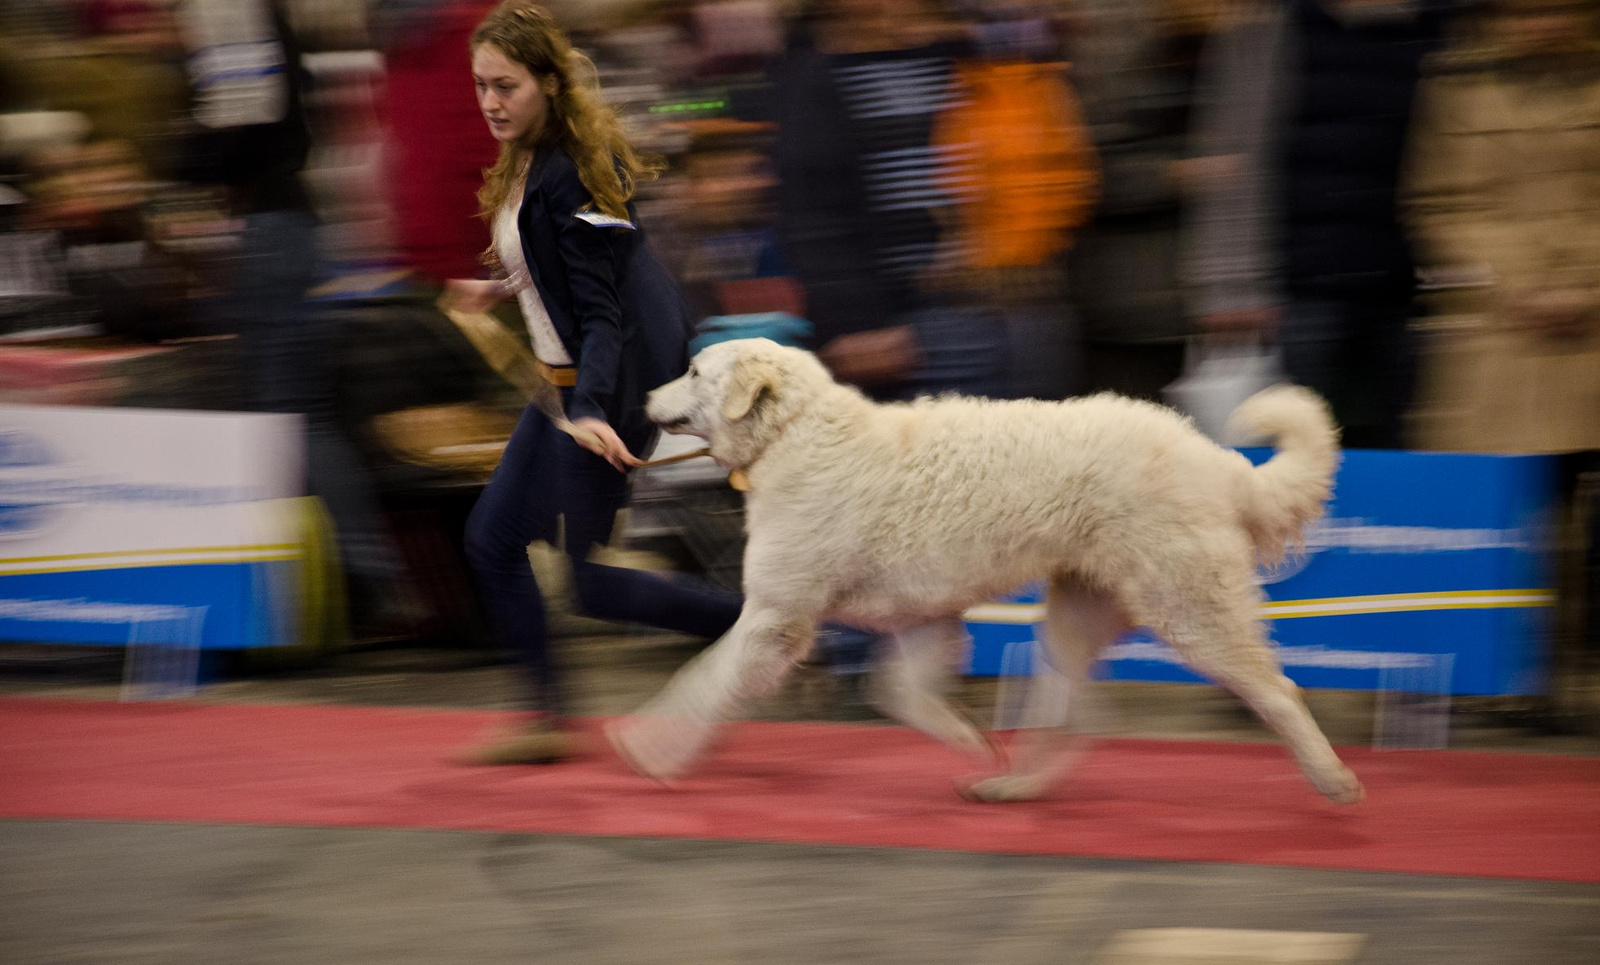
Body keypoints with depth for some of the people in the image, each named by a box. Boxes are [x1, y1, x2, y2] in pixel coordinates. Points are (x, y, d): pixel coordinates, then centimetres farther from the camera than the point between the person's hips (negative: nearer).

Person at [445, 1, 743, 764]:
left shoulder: (569, 175, -22)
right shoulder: (527, 161, 5)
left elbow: (602, 313, -25)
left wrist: (593, 409, -37)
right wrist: (503, 290, 29)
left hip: (612, 385, -10)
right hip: (574, 383, 10)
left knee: (574, 576, -3)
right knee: (492, 538, 9)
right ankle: (549, 717, 16)